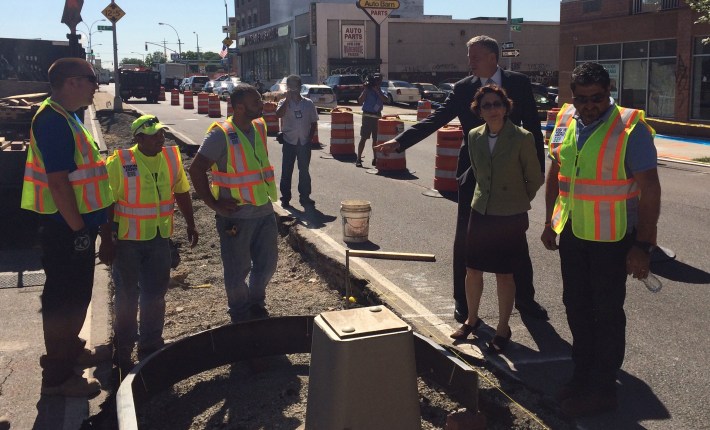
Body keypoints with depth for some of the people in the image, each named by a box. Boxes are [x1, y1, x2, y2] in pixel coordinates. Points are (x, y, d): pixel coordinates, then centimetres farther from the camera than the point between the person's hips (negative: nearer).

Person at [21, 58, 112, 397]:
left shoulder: (66, 117, 13)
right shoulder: (53, 121, -20)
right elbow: (57, 181, -24)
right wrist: (78, 228, -22)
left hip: (77, 223, 10)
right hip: (65, 228, -10)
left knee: (77, 293, 22)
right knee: (63, 297, 0)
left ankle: (70, 350, 38)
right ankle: (57, 375, 11)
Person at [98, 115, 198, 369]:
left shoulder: (172, 157, -1)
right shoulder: (119, 162, -15)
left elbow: (182, 192, 11)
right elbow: (107, 204, -13)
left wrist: (190, 224, 14)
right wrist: (106, 242, -13)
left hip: (160, 239, 4)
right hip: (127, 241, -4)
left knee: (155, 295, 12)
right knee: (127, 296, 10)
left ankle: (151, 346, 28)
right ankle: (123, 348, 28)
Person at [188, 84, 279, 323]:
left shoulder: (260, 127, 5)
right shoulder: (221, 135, -16)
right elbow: (196, 170, -17)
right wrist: (214, 204, -16)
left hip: (264, 211, 6)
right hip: (236, 216, -6)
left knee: (267, 263, 17)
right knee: (237, 270, 7)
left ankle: (256, 305, 40)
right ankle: (240, 314, 28)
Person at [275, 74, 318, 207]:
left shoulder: (308, 103, 4)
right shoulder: (284, 102, 0)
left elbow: (314, 123, 9)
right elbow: (279, 114, -21)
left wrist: (310, 138, 0)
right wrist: (288, 99, -21)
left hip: (304, 142, 1)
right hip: (289, 141, -1)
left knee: (304, 170, 10)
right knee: (286, 171, 2)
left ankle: (305, 196, 21)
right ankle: (285, 198, 10)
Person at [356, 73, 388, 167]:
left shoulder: (381, 92, 10)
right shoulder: (367, 90, 0)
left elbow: (385, 99, -11)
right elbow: (360, 101, -11)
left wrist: (376, 89, -14)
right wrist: (365, 89, -14)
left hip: (378, 117, 4)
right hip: (368, 116, -4)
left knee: (376, 138, 9)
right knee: (363, 138, -7)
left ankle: (375, 158, 17)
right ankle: (358, 159, -6)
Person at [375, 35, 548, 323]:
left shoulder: (518, 83, -3)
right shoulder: (463, 89, -1)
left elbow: (532, 126, -1)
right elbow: (434, 120, -8)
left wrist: (537, 168, -5)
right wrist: (399, 141, -19)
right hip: (473, 172, 0)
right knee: (464, 238, 5)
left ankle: (524, 298, 28)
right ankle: (462, 301, 19)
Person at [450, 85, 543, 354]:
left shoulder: (522, 138, -13)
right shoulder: (474, 137, 0)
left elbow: (534, 179, -1)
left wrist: (518, 201, 11)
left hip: (510, 217, -4)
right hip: (480, 212, 4)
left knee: (504, 274, 7)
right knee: (472, 270, 11)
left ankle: (503, 329, 24)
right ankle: (471, 319, 33)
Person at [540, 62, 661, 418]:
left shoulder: (630, 129, -16)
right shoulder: (565, 121, 2)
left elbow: (649, 189, -16)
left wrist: (642, 245, -18)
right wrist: (550, 222, 15)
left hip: (612, 237, -6)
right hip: (571, 231, 6)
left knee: (606, 312, 6)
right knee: (576, 306, 16)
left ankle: (602, 389, 20)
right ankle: (583, 374, 33)